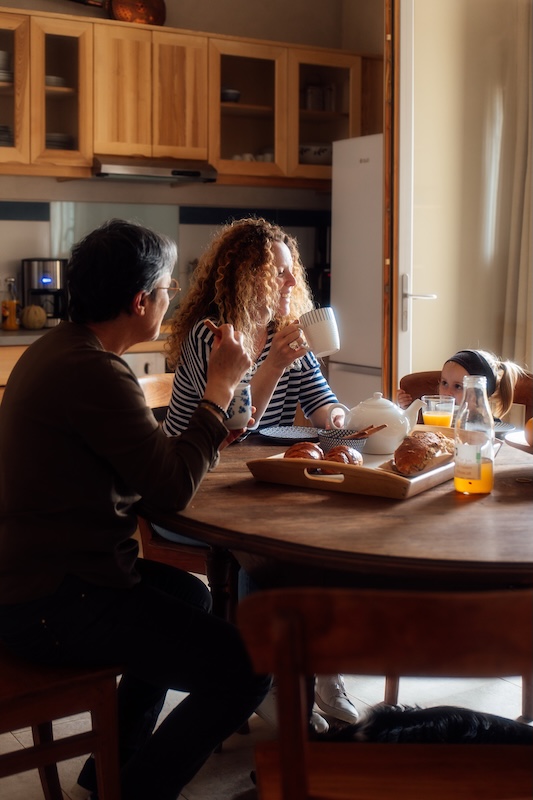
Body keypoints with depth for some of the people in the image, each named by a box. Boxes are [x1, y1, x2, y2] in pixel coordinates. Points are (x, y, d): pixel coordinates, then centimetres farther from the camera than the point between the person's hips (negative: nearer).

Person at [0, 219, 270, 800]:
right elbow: (173, 489, -21)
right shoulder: (94, 371, -22)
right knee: (246, 669, -15)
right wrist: (220, 388, -12)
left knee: (188, 594, 32)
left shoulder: (56, 349, 12)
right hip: (53, 605, -11)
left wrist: (197, 442, 7)